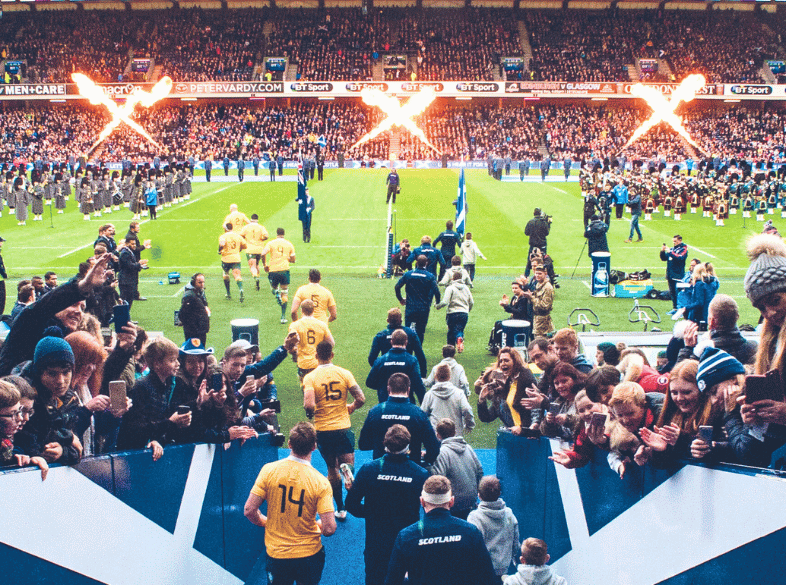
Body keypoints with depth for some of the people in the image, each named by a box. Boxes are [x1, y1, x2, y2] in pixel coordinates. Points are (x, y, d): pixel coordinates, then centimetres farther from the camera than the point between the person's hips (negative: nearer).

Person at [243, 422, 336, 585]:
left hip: (275, 554, 1)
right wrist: (317, 525, 5)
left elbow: (249, 510, -11)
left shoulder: (269, 470, -13)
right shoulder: (320, 482, -18)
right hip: (309, 554, -1)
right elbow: (329, 529, -19)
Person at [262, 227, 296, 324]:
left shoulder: (271, 243, 3)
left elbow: (263, 254, -12)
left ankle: (276, 294, -13)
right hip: (285, 269, 0)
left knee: (274, 288, 25)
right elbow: (293, 260, 7)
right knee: (285, 293, 8)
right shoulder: (289, 244, 8)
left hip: (273, 270, 0)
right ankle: (283, 317, 1)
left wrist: (265, 265, 1)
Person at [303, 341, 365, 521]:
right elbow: (360, 399, -7)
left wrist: (310, 413, 2)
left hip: (322, 430, 0)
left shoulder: (310, 377, -7)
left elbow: (309, 405, -21)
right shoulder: (344, 373, -2)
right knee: (347, 465, 5)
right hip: (343, 428, 0)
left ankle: (340, 509, 21)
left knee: (332, 469, 16)